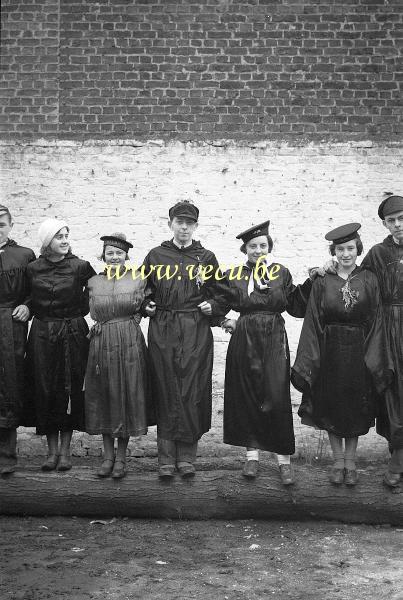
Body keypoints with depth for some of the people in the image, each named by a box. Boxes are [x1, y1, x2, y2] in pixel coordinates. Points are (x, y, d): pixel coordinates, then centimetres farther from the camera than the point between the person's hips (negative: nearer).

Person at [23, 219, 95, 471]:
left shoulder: (80, 266, -3)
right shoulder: (33, 269, 2)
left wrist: (80, 310, 3)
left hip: (73, 333, -1)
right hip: (42, 334, 2)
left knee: (70, 389, 1)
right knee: (45, 389, 2)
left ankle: (65, 450, 11)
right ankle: (52, 451, 12)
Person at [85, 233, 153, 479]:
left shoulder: (138, 280, 1)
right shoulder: (94, 282, 7)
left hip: (130, 343, -2)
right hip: (101, 343, 2)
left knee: (127, 395, 1)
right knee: (103, 397, 5)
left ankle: (121, 458, 12)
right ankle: (108, 455, 18)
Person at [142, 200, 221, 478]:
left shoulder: (206, 258, 8)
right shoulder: (155, 256, 8)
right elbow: (144, 291, 18)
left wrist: (211, 307, -3)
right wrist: (146, 306, 0)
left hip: (196, 332, 0)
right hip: (162, 332, 0)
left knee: (193, 392, -1)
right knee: (166, 392, 0)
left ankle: (187, 457, 9)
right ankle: (167, 458, 8)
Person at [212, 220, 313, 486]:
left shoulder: (281, 273, 7)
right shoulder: (233, 276, 6)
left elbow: (296, 306, 8)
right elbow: (218, 306, 10)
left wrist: (311, 282, 0)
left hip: (274, 342, -1)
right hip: (244, 341, 1)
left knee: (277, 398, -6)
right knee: (246, 398, 5)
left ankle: (284, 458, 3)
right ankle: (252, 454, 17)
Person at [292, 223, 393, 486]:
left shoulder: (369, 281, -1)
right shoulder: (322, 282, -2)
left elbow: (376, 323, -1)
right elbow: (312, 323, -2)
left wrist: (376, 361, -6)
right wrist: (309, 361, -7)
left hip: (358, 353, 0)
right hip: (330, 353, 0)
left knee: (356, 409, 9)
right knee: (332, 408, 7)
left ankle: (351, 462, 23)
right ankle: (338, 461, 21)